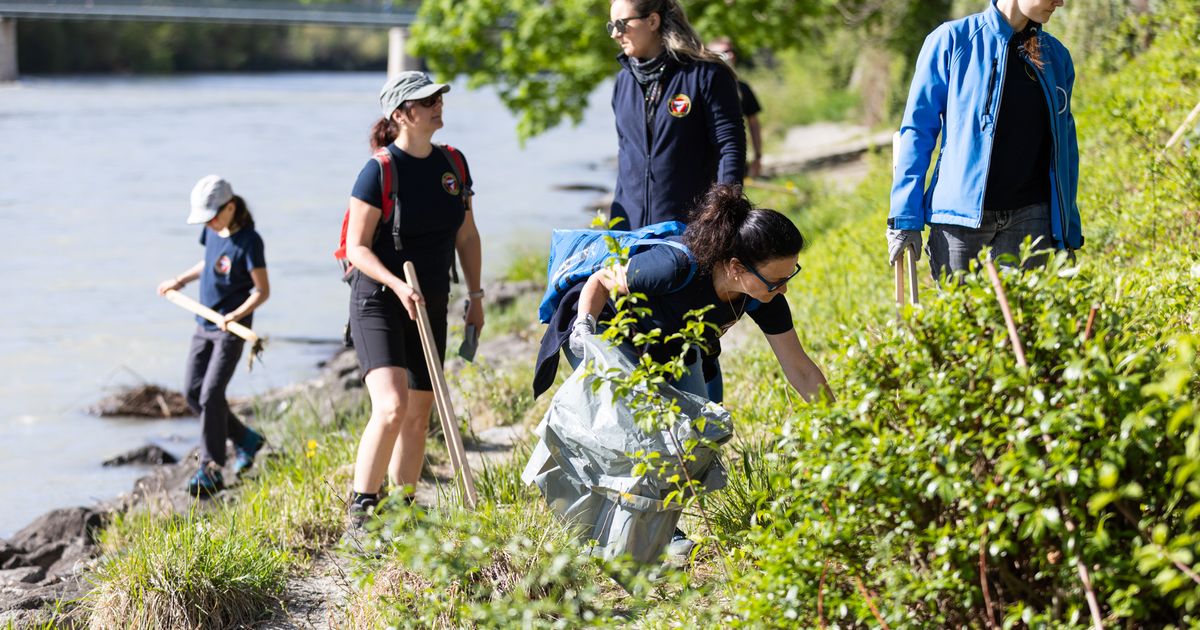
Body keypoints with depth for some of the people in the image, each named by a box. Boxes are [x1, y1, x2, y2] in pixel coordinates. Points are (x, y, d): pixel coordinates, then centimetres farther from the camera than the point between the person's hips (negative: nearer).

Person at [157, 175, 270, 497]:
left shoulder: (248, 241, -18)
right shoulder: (212, 231, 4)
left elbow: (262, 291, -18)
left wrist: (236, 314, -30)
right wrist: (181, 281, 21)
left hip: (232, 329, -8)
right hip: (204, 325, 8)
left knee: (211, 395, -12)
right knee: (193, 391, 7)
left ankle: (211, 470, -5)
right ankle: (245, 439, 25)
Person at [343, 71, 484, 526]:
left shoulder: (452, 164, 5)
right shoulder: (379, 171, -13)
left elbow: (466, 236, 15)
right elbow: (357, 247, -13)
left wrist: (475, 296, 11)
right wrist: (397, 284, -27)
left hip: (430, 307, 6)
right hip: (378, 303, -6)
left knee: (419, 415, 10)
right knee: (391, 407, -22)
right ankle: (360, 512, -15)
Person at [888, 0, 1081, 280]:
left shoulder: (1056, 55, 12)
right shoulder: (952, 40, 0)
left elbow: (1065, 147, 18)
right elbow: (918, 131, 0)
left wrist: (1069, 231, 14)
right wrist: (906, 218, -6)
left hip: (1030, 219, 3)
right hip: (960, 216, -3)